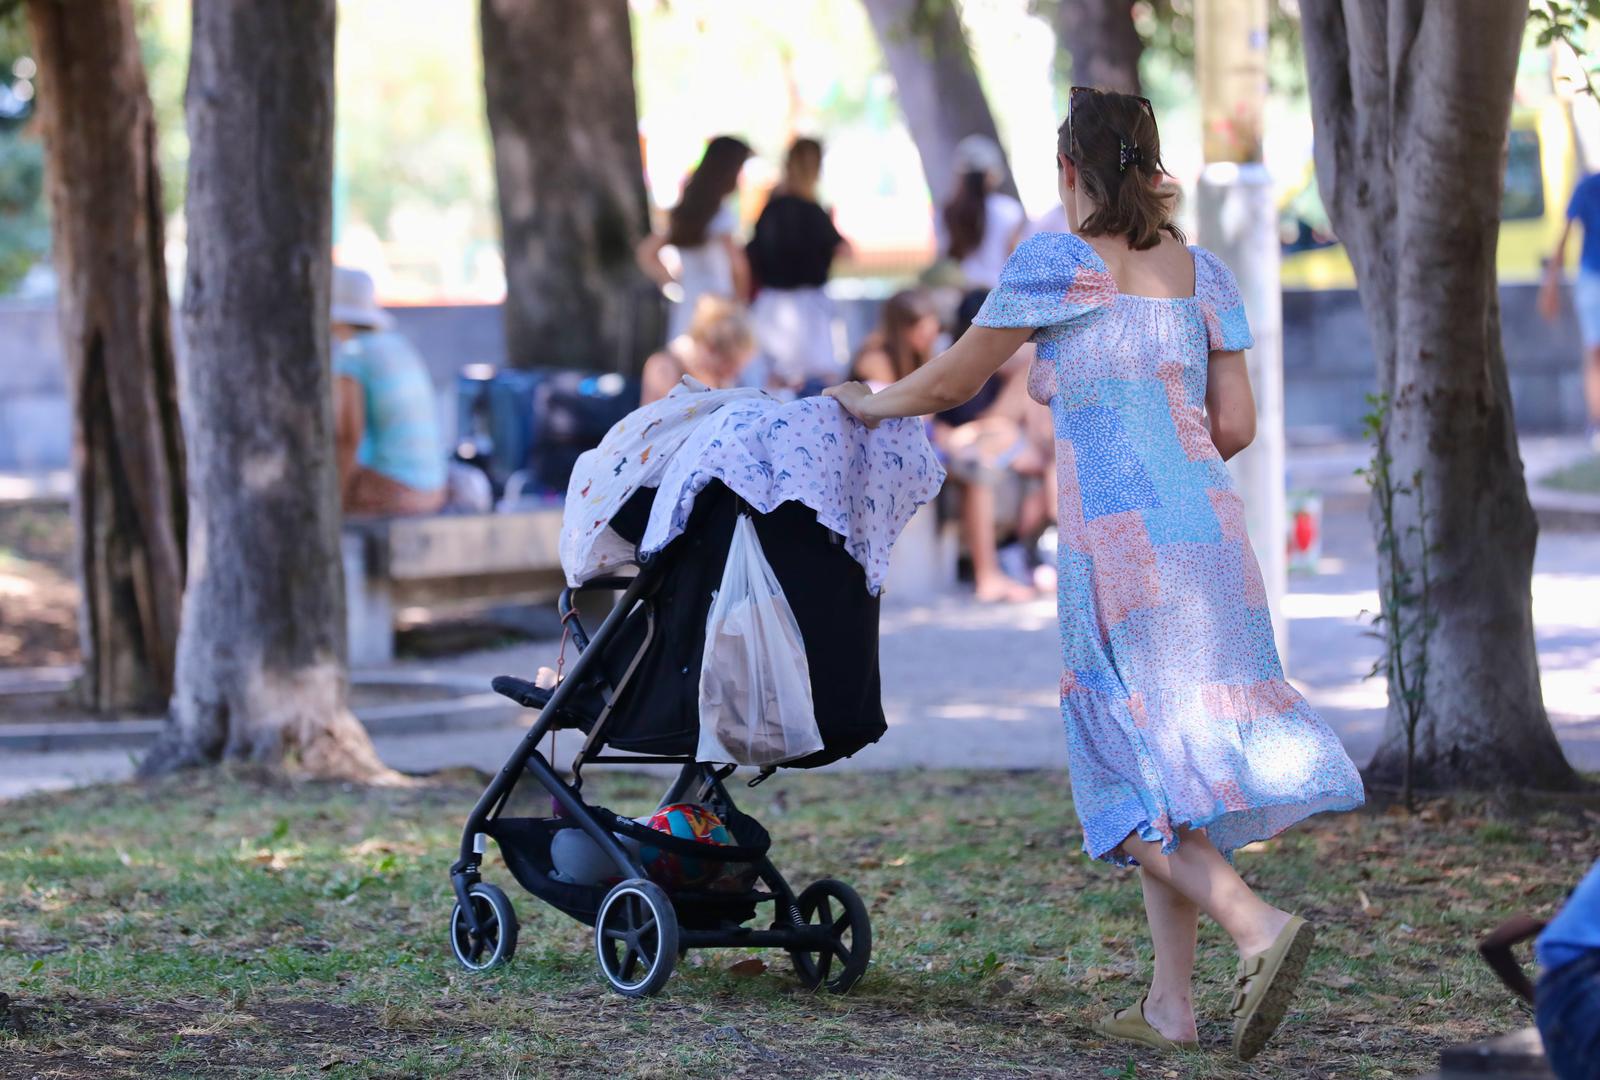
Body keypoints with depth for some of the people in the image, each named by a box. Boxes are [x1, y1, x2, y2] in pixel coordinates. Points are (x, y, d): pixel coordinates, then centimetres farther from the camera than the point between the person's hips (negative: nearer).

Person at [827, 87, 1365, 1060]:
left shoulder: (1057, 266, -4)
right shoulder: (1203, 272, 11)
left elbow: (952, 381, 6)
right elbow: (1237, 424, 10)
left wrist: (869, 403, 25)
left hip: (1118, 543, -6)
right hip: (1210, 531, 6)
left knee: (1134, 776, -1)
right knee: (1173, 762, 12)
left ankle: (1257, 925, -23)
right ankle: (1172, 1006, 11)